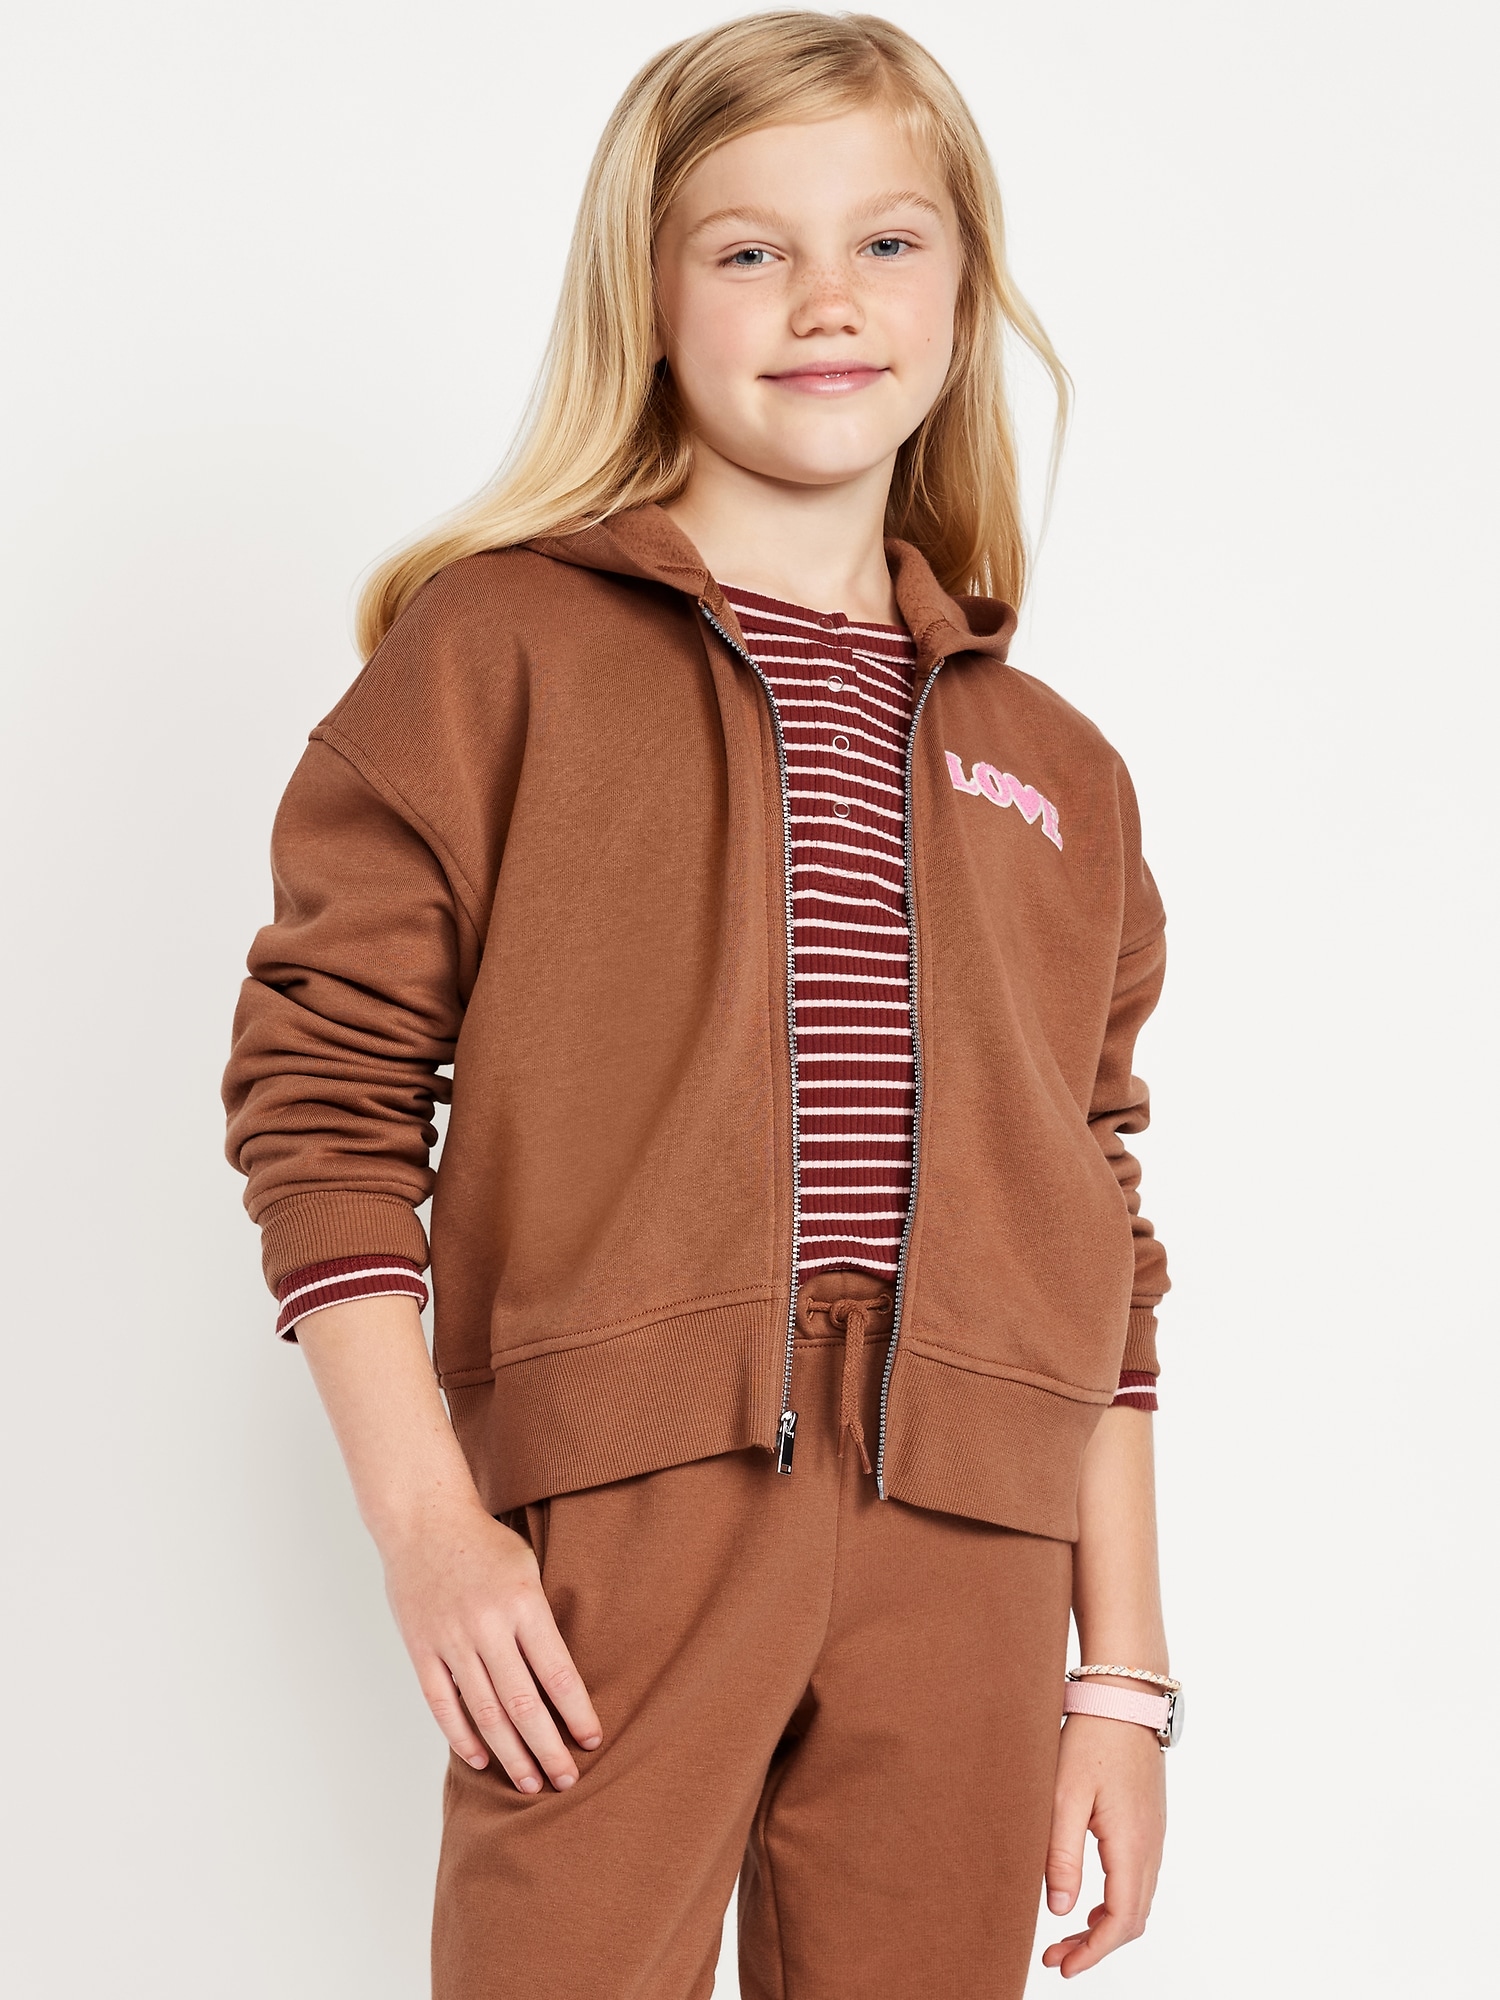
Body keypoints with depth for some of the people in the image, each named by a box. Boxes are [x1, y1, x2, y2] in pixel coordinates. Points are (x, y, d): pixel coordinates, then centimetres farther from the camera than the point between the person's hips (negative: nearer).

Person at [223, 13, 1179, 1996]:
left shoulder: (1058, 776, 14)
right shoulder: (498, 646, 3)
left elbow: (1098, 1254, 14)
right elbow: (326, 1083, -1)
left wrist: (1123, 1675, 11)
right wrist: (425, 1518, -10)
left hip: (967, 1562, 4)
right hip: (615, 1518, -3)